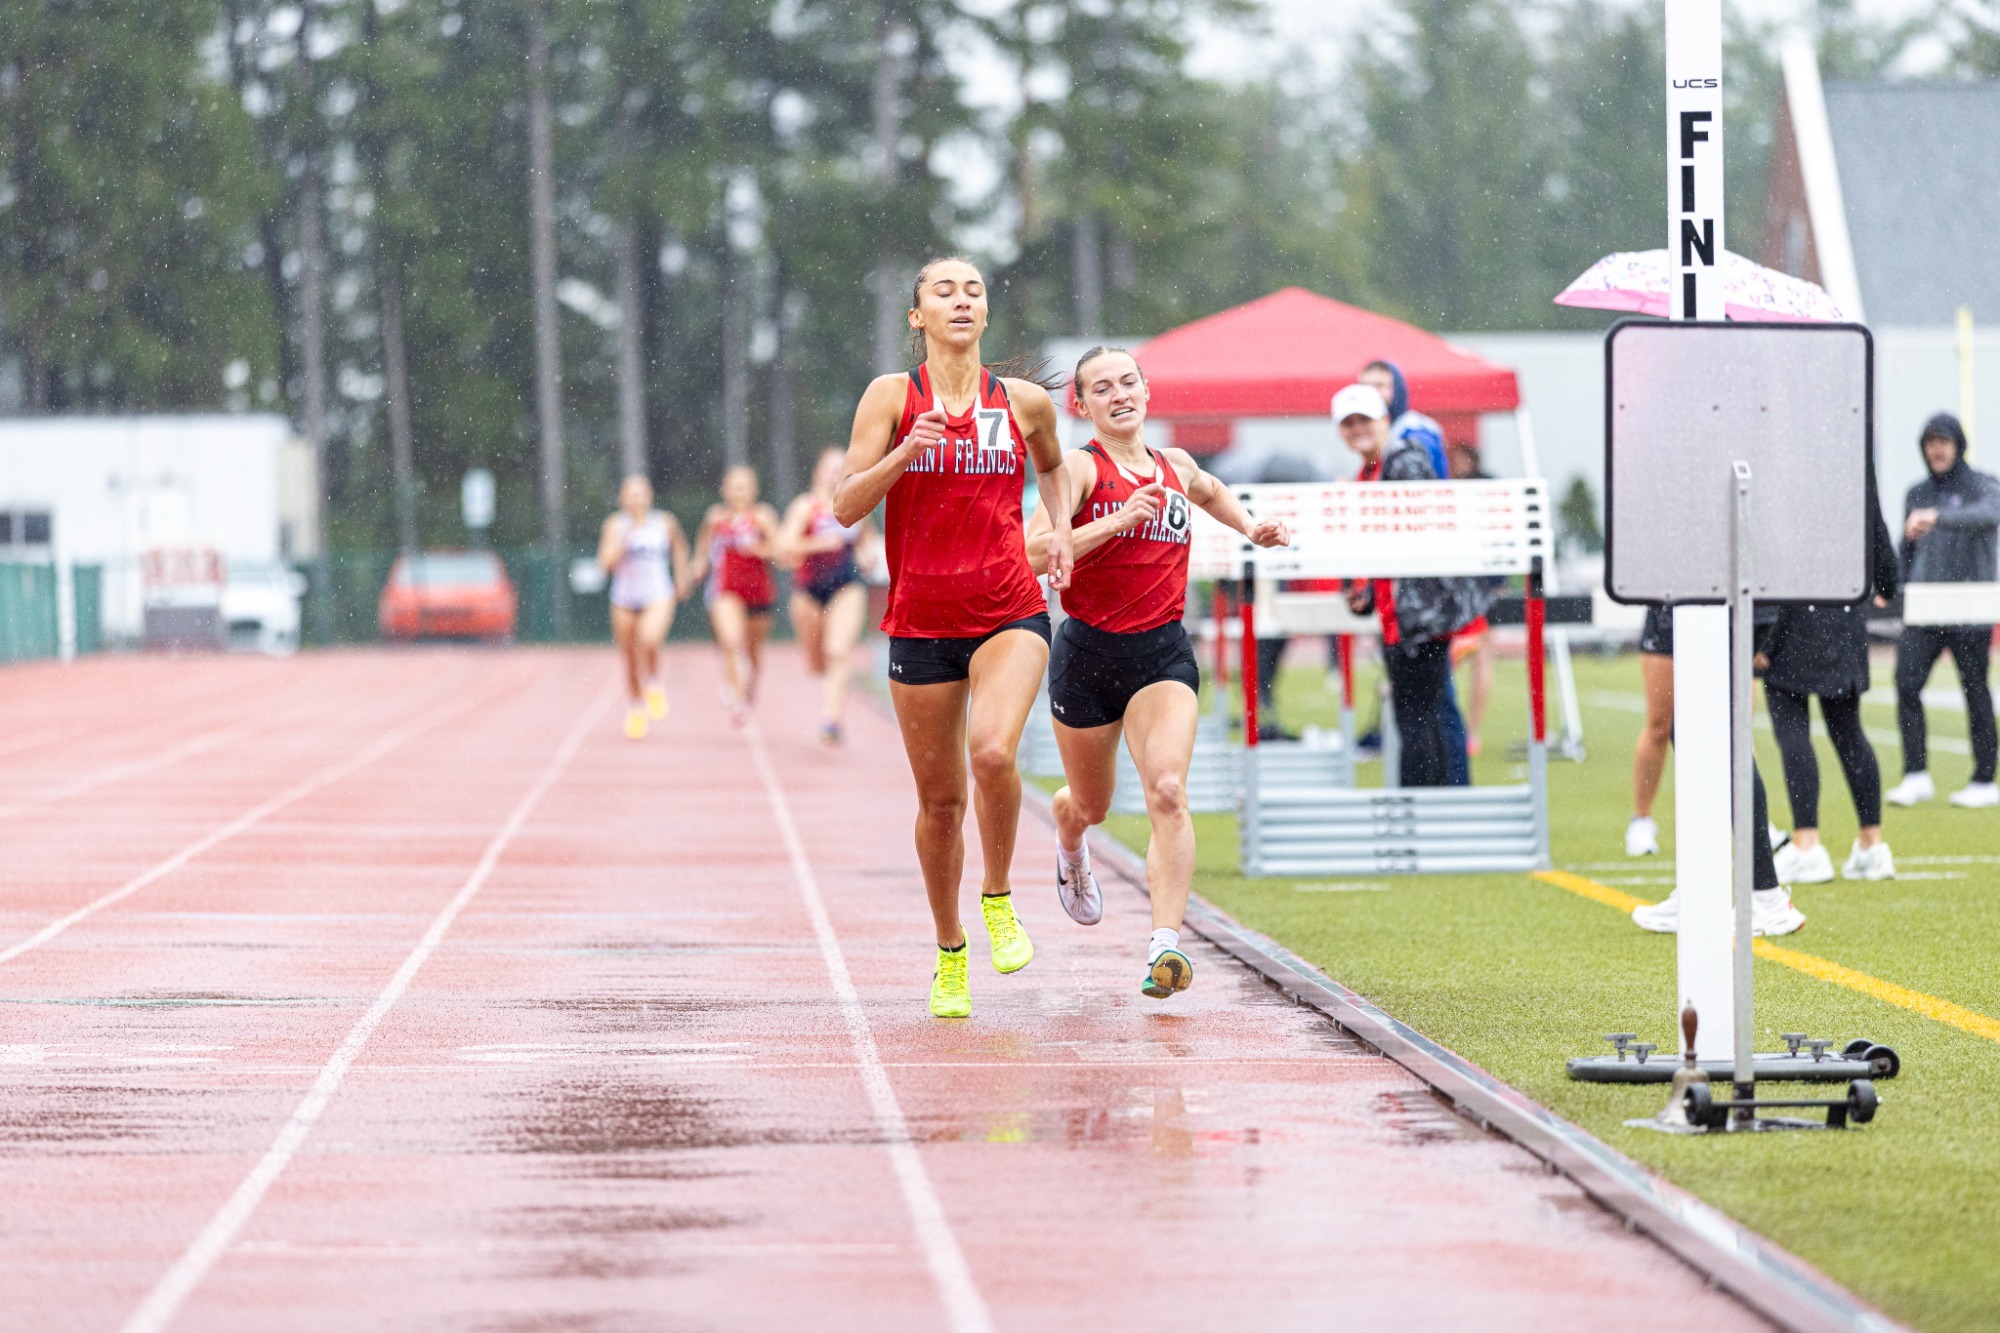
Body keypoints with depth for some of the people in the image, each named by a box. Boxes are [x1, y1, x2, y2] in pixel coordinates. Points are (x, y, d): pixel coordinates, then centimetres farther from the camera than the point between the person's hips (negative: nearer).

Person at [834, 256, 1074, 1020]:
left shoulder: (1026, 402, 5)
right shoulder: (893, 397, 0)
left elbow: (1052, 466, 27)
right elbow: (845, 506, -5)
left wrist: (1060, 529, 9)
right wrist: (908, 451, -19)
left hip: (1009, 614, 0)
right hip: (921, 624, 0)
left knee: (994, 753, -27)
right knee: (940, 799, 8)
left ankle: (999, 901, -2)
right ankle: (950, 955, 28)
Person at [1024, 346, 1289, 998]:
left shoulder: (1175, 466, 10)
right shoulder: (1080, 467, -7)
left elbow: (1214, 493, 36)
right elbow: (1035, 550, -22)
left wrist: (1252, 528, 20)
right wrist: (1117, 522, -29)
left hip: (1163, 652, 2)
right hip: (1088, 651, -2)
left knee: (1167, 792, -21)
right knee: (1091, 806, 17)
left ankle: (1165, 945, -26)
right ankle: (1070, 848, 55)